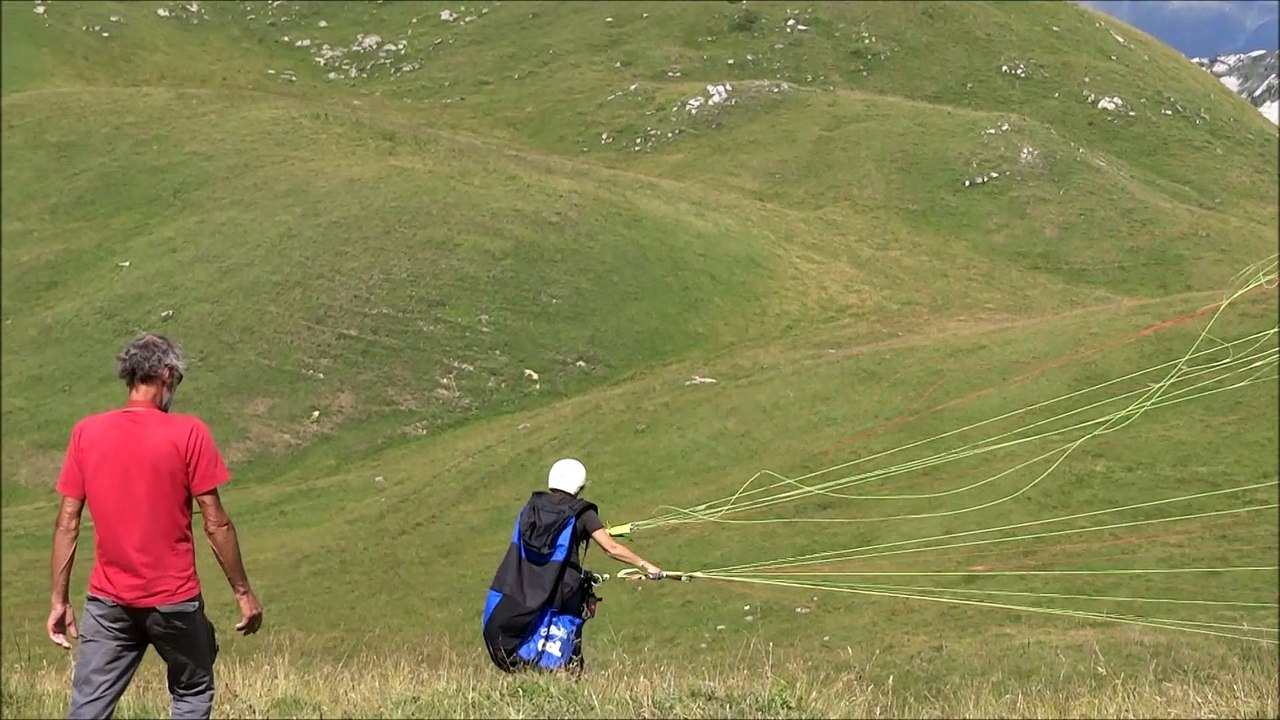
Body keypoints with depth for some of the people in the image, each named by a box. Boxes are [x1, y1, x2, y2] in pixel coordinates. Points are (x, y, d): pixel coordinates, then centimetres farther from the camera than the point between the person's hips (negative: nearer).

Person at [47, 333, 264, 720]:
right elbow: (215, 523, -8)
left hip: (108, 602, 2)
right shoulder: (188, 433, -9)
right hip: (174, 600, -2)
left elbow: (67, 523, 2)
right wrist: (243, 591, 2)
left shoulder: (86, 432, 1)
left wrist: (59, 600, 8)